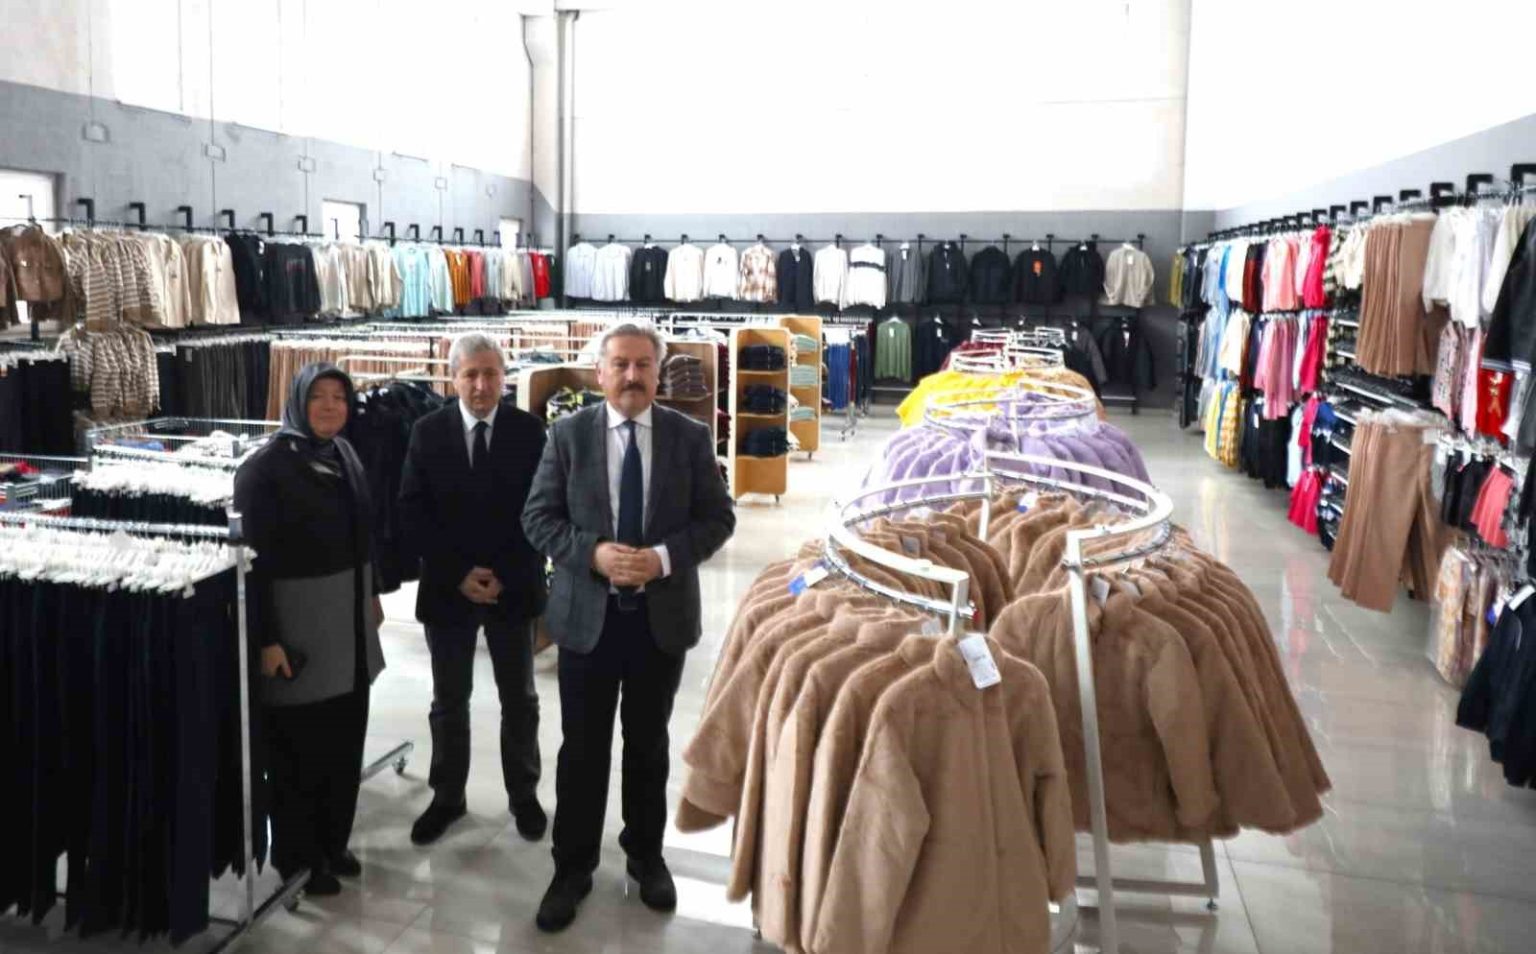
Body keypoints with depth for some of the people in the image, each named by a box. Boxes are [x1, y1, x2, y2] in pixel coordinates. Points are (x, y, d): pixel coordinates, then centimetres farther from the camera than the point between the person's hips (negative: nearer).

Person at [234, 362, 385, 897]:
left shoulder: (345, 456, 6)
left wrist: (372, 594, 18)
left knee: (344, 741, 14)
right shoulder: (265, 468, -15)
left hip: (349, 624, 7)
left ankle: (333, 843, 31)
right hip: (297, 626, -7)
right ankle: (296, 857, 23)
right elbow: (253, 558, -17)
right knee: (297, 747, 6)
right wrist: (266, 638, -19)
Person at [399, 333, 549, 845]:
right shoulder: (427, 432, -2)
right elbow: (412, 512, -4)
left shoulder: (529, 430, -5)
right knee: (449, 702, 12)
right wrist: (456, 573, -12)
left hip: (513, 586, 0)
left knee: (519, 699, 12)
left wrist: (507, 575, -14)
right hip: (448, 586, 1)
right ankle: (447, 797, 29)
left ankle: (523, 794, 28)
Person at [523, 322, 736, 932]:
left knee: (649, 744, 16)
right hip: (587, 614, -1)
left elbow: (717, 517, -2)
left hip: (663, 615, 1)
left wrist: (664, 557, -17)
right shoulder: (568, 434, -3)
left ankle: (646, 854, 35)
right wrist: (593, 553, -19)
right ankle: (573, 867, 25)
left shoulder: (690, 437, -2)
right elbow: (538, 516, -3)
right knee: (582, 748, 8)